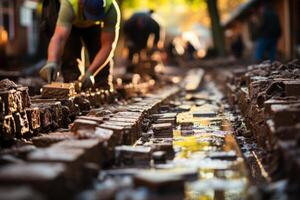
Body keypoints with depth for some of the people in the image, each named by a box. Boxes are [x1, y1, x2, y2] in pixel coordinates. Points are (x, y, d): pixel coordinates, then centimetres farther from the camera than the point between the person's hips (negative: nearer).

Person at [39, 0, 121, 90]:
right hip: (68, 22, -1)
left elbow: (107, 46, -36)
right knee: (69, 56, -17)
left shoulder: (112, 9, -39)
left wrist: (90, 72, -46)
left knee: (102, 61, -8)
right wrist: (51, 62, -70)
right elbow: (59, 38, -52)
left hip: (94, 25, 1)